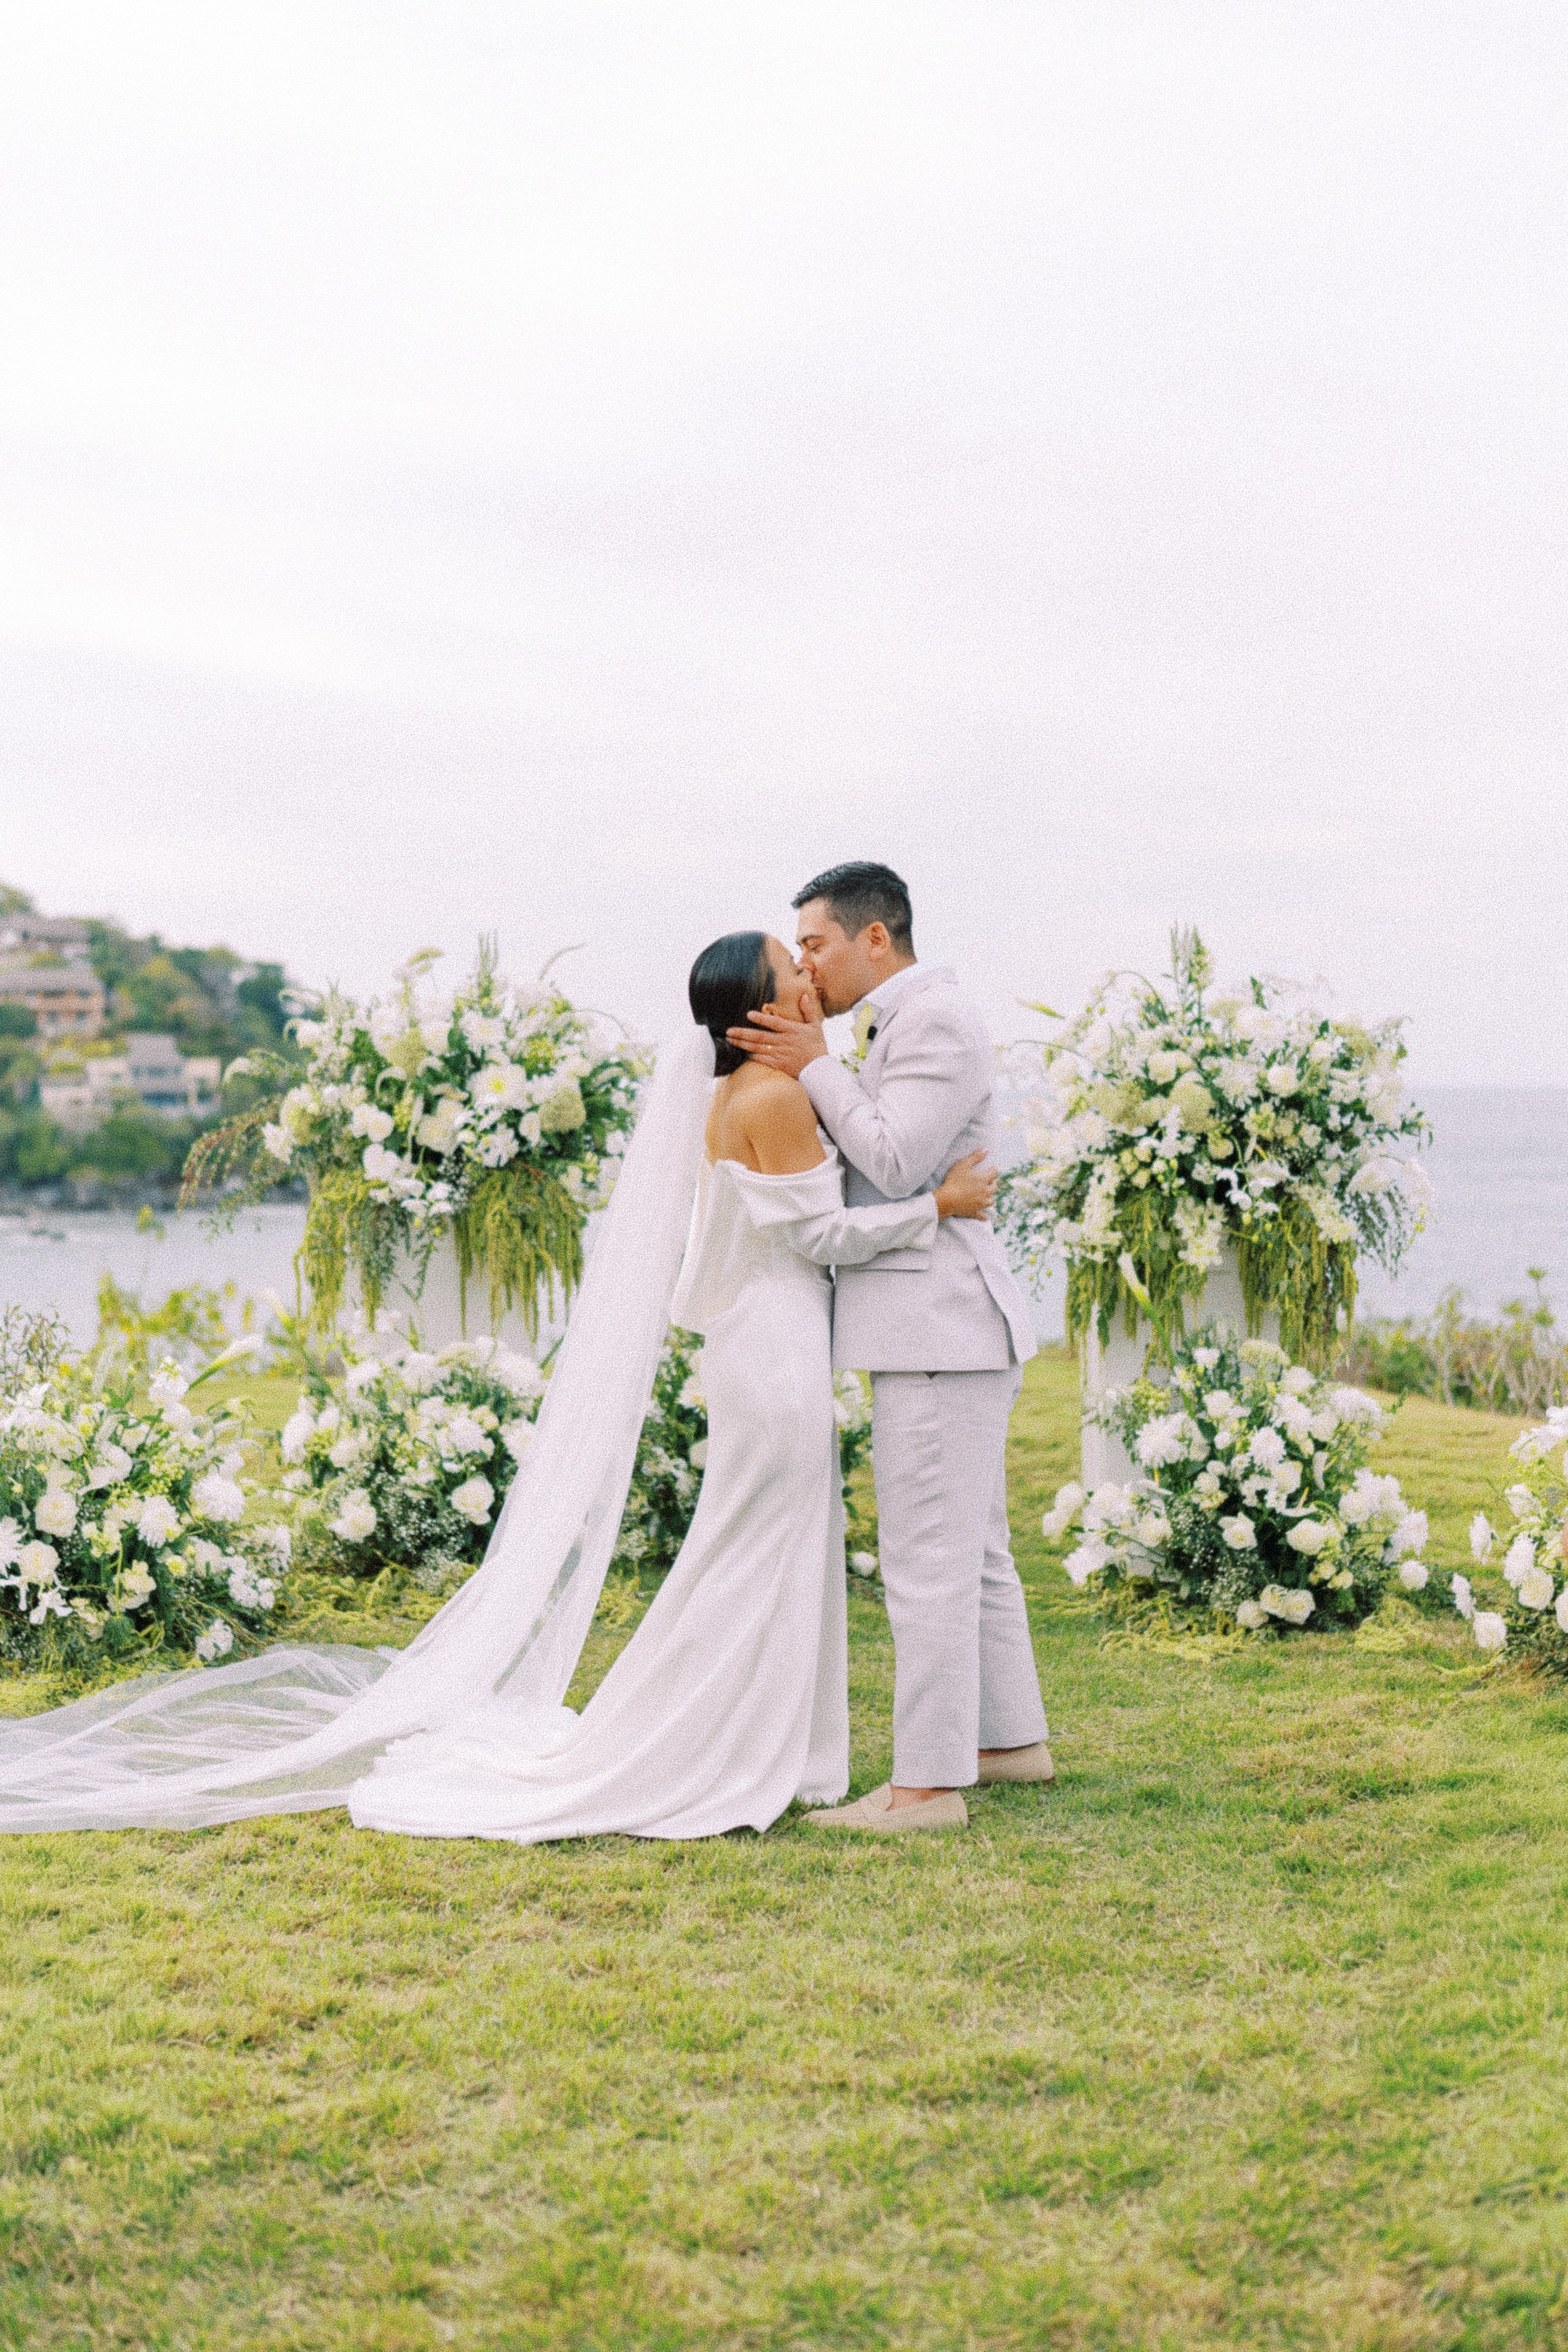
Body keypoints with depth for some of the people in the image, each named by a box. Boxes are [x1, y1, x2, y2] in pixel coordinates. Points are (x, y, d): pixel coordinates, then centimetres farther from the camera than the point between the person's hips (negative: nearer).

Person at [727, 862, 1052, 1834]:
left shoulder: (937, 1019, -14)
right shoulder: (913, 1027, 19)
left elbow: (893, 1166, -20)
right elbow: (856, 1167, 16)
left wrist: (816, 1068, -11)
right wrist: (807, 1066, 4)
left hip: (941, 1335, -11)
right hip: (944, 1334, 11)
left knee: (928, 1562, -7)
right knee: (972, 1550, 18)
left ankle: (929, 1782, -2)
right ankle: (1012, 1740, 29)